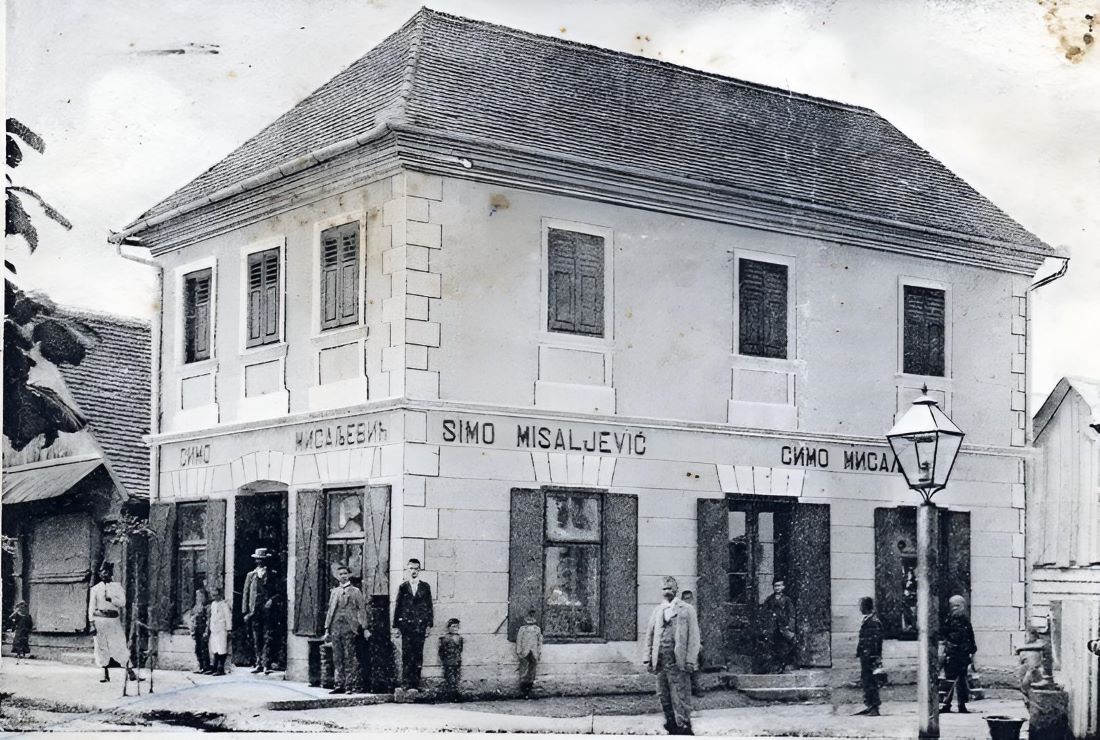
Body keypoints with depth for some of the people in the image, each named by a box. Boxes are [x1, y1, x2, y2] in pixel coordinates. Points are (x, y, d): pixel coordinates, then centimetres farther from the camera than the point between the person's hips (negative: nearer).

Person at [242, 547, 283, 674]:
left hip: (269, 611, -3)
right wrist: (246, 612, 6)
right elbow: (246, 594, 11)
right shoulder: (250, 575, 12)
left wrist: (272, 601, -12)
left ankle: (267, 664, -8)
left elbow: (278, 592, 7)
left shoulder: (273, 575, 7)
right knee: (256, 639, 5)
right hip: (255, 611, 3)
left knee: (268, 638, -7)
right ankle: (259, 663, 10)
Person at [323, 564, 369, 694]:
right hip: (336, 628, 4)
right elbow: (330, 611, 18)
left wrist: (365, 628, -7)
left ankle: (352, 685, -4)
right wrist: (327, 630, 12)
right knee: (337, 658, 4)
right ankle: (339, 685, 8)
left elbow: (362, 610, 1)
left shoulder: (355, 591, 5)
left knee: (350, 658, -6)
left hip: (349, 628, -4)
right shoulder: (334, 592, 17)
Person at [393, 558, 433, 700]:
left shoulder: (425, 587, 10)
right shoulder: (403, 587, 9)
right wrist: (396, 625, 3)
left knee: (418, 656, 0)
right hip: (406, 625, -1)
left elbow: (429, 607, 10)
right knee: (406, 656, -9)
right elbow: (397, 606, 9)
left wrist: (429, 624, 2)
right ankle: (405, 684, -13)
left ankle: (414, 686, 4)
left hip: (420, 626, 1)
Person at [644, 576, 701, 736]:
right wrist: (648, 658, 8)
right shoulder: (657, 611, 16)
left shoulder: (687, 610, 2)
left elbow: (693, 637, -3)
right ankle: (671, 728, 14)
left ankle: (684, 727, -3)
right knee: (664, 698, 6)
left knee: (680, 697, -7)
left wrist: (690, 661, -10)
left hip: (678, 661, -5)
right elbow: (649, 635, 17)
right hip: (660, 661, 5)